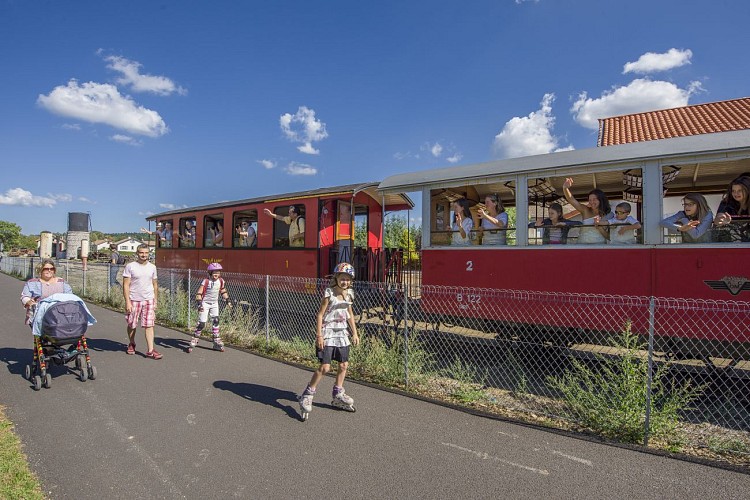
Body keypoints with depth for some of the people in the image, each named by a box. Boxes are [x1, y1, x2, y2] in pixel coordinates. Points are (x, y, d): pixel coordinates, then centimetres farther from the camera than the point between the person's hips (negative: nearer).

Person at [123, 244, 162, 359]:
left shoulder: (152, 267, 6)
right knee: (132, 325, 13)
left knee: (149, 325, -2)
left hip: (149, 300, 2)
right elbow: (126, 285, -7)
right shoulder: (130, 266, -5)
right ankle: (132, 344, 38)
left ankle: (150, 351, -2)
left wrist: (155, 301, 12)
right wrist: (127, 302, -13)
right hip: (134, 300, -2)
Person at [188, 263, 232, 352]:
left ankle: (217, 342, 7)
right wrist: (199, 304, -29)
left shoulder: (221, 281, -3)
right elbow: (199, 293, -18)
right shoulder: (206, 281, -18)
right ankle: (193, 341, 9)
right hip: (205, 303, -4)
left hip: (214, 304, 5)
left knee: (215, 321, 0)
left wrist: (227, 300, 7)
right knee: (201, 323, -6)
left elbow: (223, 292, 14)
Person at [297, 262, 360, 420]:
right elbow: (320, 314, -13)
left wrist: (354, 333, 15)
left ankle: (338, 395, 29)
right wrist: (319, 336, -17)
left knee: (344, 365, 11)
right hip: (328, 332, -7)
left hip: (342, 333, 7)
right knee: (325, 367, -11)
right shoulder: (329, 293, -14)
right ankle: (307, 395, 5)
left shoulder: (348, 294, 5)